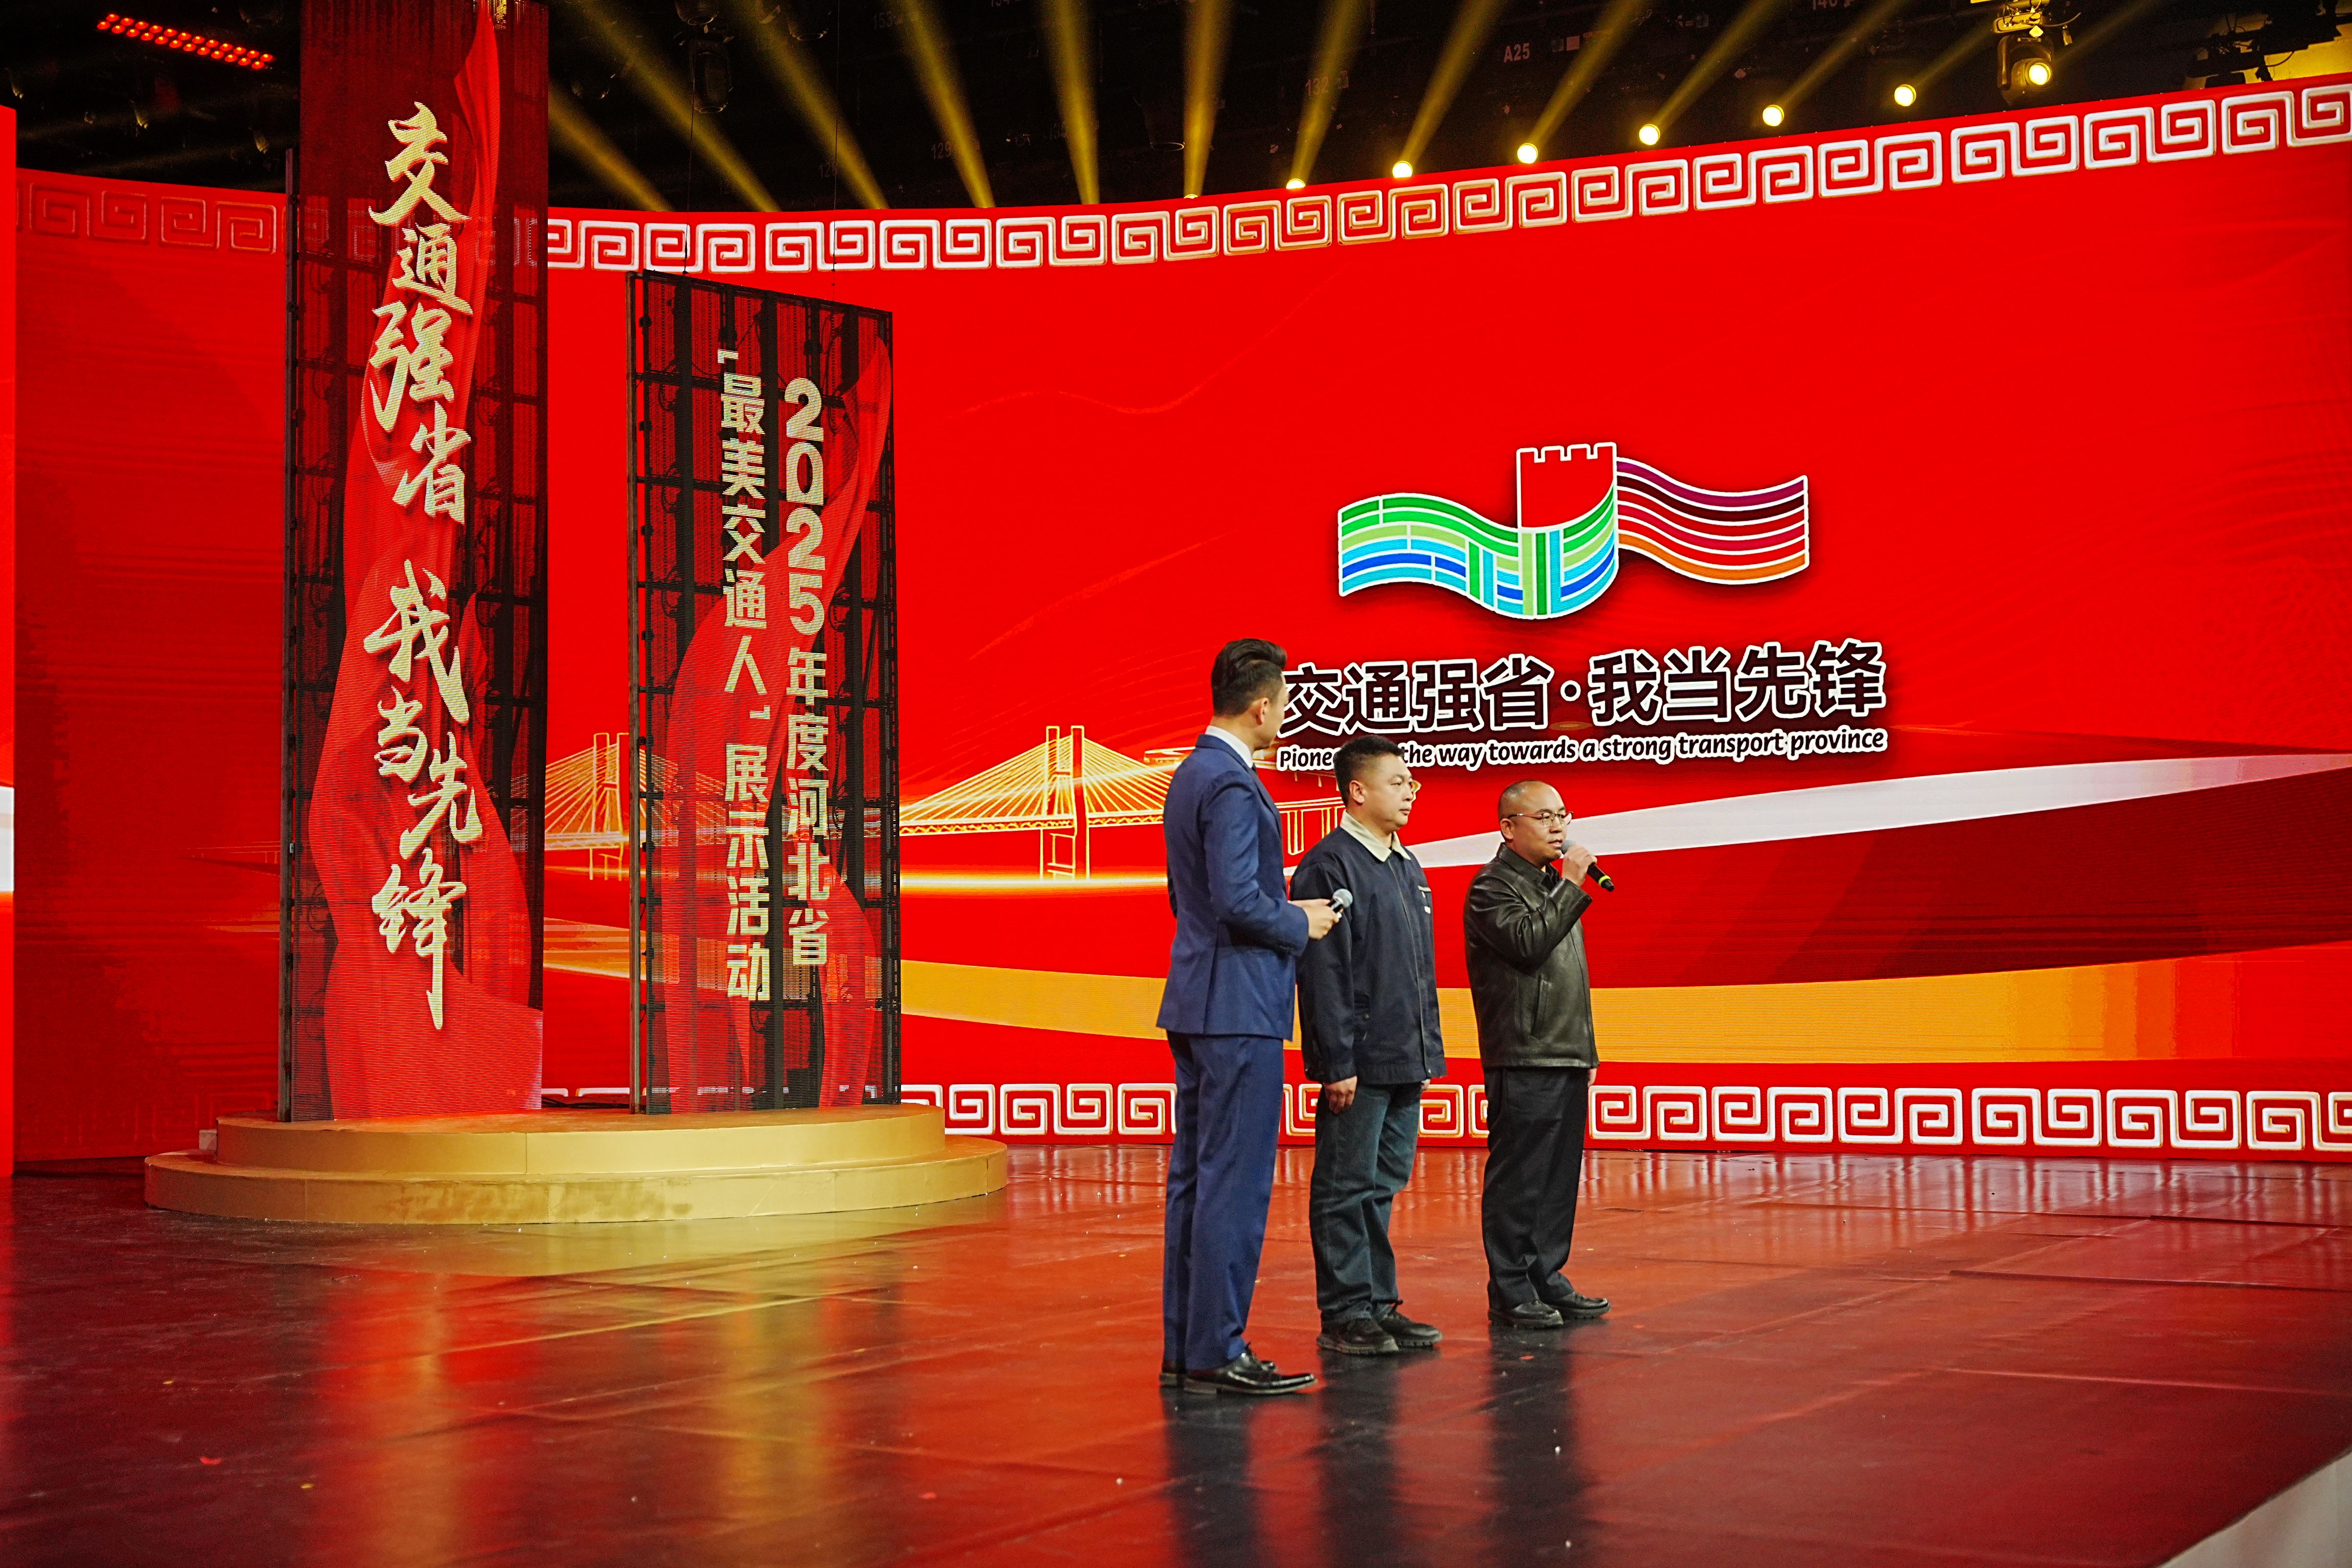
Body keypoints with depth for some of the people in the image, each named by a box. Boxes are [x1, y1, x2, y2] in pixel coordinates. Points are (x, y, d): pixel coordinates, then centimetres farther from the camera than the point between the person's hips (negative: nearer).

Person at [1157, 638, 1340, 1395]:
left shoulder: (1191, 774, 15)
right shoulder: (1233, 784, -16)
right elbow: (1238, 900, -24)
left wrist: (1287, 917, 17)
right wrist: (1301, 923, -6)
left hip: (1196, 1004, 10)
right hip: (1238, 1006, -10)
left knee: (1195, 1176, 12)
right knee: (1234, 1182, -6)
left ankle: (1184, 1346, 17)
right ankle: (1216, 1352, -2)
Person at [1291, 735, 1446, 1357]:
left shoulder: (1408, 868, 16)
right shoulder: (1329, 866, -11)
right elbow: (1323, 974, -15)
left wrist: (1431, 1048, 17)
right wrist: (1337, 1063, -18)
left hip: (1406, 1061, 8)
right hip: (1359, 1065, -8)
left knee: (1384, 1186, 13)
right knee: (1348, 1189, -1)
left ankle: (1380, 1306, 20)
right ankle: (1345, 1316, 5)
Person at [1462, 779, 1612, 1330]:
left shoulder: (1552, 882, 21)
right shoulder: (1493, 887, -6)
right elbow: (1528, 943, -22)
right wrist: (1572, 887, -16)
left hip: (1566, 1057, 9)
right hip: (1523, 1059, -8)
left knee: (1558, 1178, 10)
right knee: (1518, 1179, -6)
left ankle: (1547, 1280, 16)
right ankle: (1510, 1291, -1)